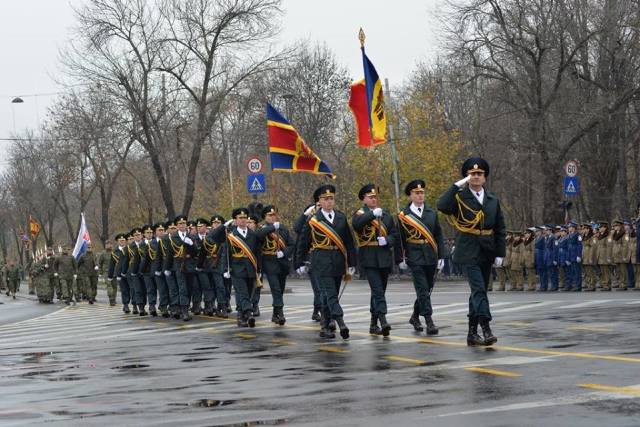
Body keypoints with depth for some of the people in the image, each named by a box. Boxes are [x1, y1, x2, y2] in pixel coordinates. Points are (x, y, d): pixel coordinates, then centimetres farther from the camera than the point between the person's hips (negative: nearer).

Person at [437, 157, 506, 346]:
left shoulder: (493, 200, 12)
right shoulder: (459, 197, -1)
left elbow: (500, 229, 12)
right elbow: (442, 206, -22)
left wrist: (500, 253, 4)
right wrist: (457, 186, -19)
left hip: (487, 252, 5)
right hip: (469, 252, -5)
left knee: (478, 291, 10)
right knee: (479, 289, -17)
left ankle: (472, 333, 17)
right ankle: (486, 330, -25)